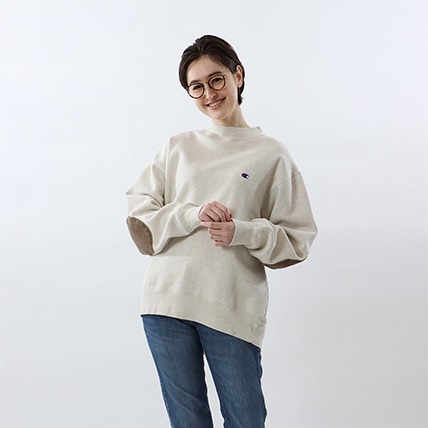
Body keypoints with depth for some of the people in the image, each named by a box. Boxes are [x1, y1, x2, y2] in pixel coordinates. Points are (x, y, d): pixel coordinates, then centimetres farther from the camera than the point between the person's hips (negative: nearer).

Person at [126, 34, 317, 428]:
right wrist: (192, 215, -12)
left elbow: (297, 239, 3)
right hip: (167, 300, 2)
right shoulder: (176, 149, 12)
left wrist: (242, 232, -15)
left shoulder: (270, 154, 5)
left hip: (235, 309, -2)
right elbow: (139, 215, 5)